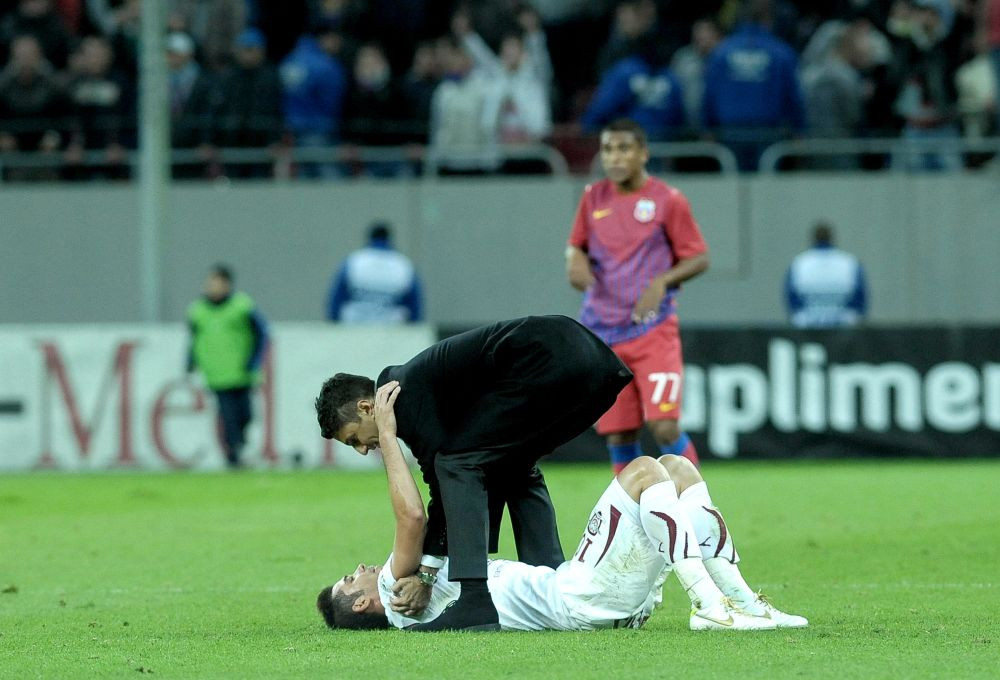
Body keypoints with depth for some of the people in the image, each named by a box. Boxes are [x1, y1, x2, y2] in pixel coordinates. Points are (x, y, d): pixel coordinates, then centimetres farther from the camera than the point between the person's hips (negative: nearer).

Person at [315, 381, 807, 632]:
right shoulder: (395, 598, 0)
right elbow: (412, 518, -13)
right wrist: (386, 435, -6)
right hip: (579, 599, -9)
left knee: (676, 468, 9)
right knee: (643, 470, -19)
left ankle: (742, 603, 2)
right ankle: (711, 607, -25)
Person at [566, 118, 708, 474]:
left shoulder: (667, 200, -4)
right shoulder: (594, 198, 8)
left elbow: (699, 258, 0)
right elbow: (576, 244, 20)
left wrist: (662, 281, -17)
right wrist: (575, 260, -4)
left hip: (653, 331, -4)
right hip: (603, 334, 4)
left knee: (665, 427, -15)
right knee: (618, 437, 4)